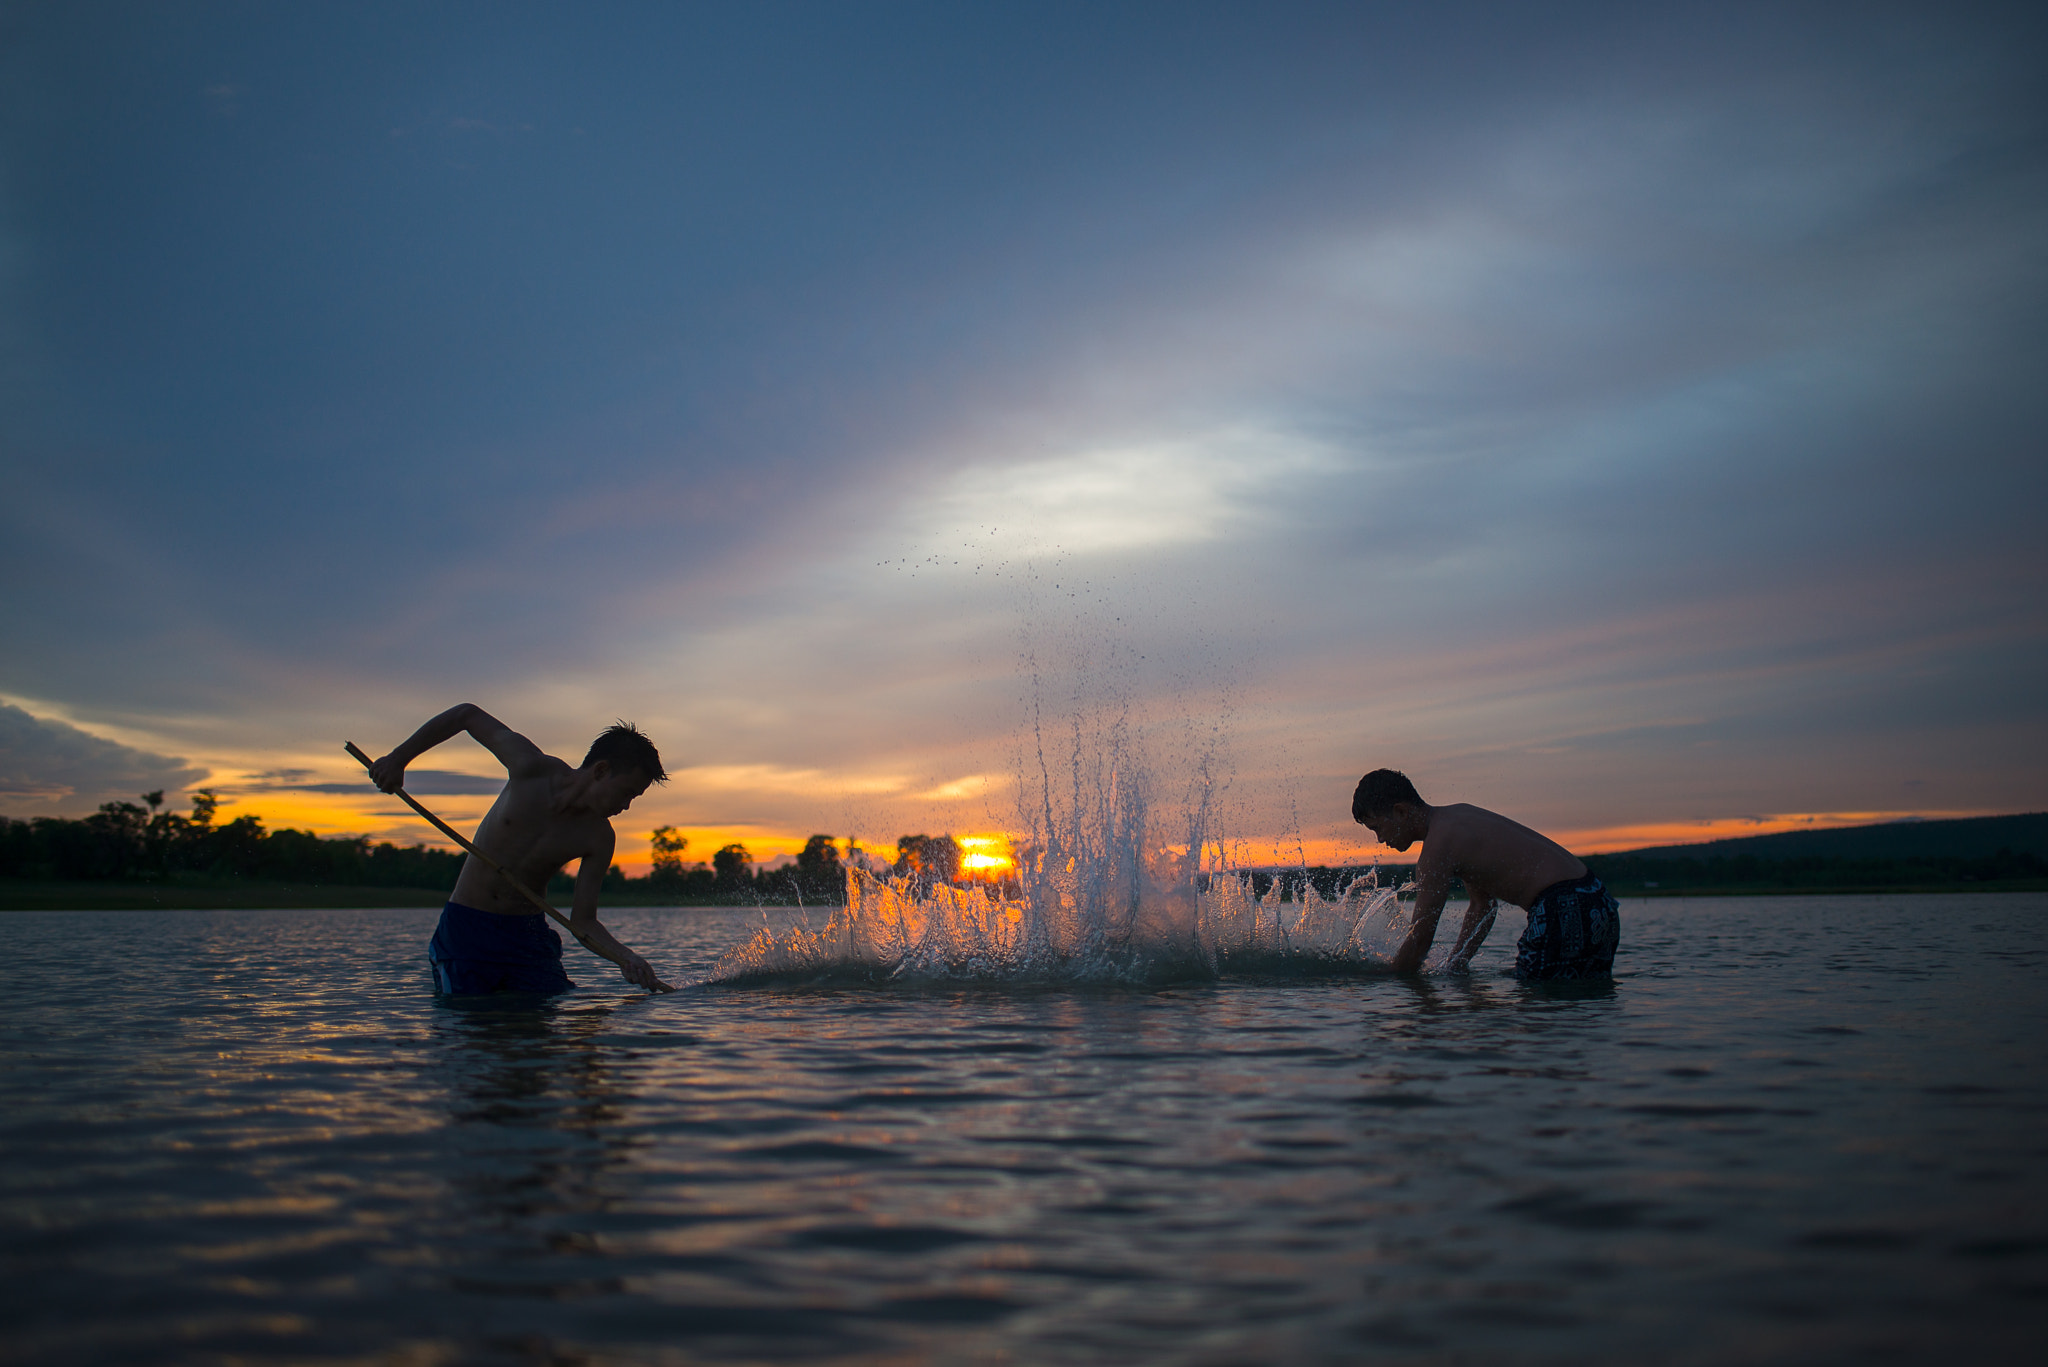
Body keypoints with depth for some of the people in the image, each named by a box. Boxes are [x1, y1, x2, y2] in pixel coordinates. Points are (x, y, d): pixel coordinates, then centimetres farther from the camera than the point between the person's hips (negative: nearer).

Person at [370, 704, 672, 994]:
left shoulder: (599, 839, -7)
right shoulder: (531, 768, -14)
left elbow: (582, 923, -6)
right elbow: (467, 714, -4)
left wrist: (625, 957, -25)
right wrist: (398, 759, -1)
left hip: (528, 935, 2)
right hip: (465, 929, -2)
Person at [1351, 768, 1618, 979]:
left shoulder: (1439, 844, -13)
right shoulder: (1458, 815, 18)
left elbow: (1420, 938, -11)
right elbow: (1482, 907, 22)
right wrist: (1454, 968, 17)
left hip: (1564, 911, -10)